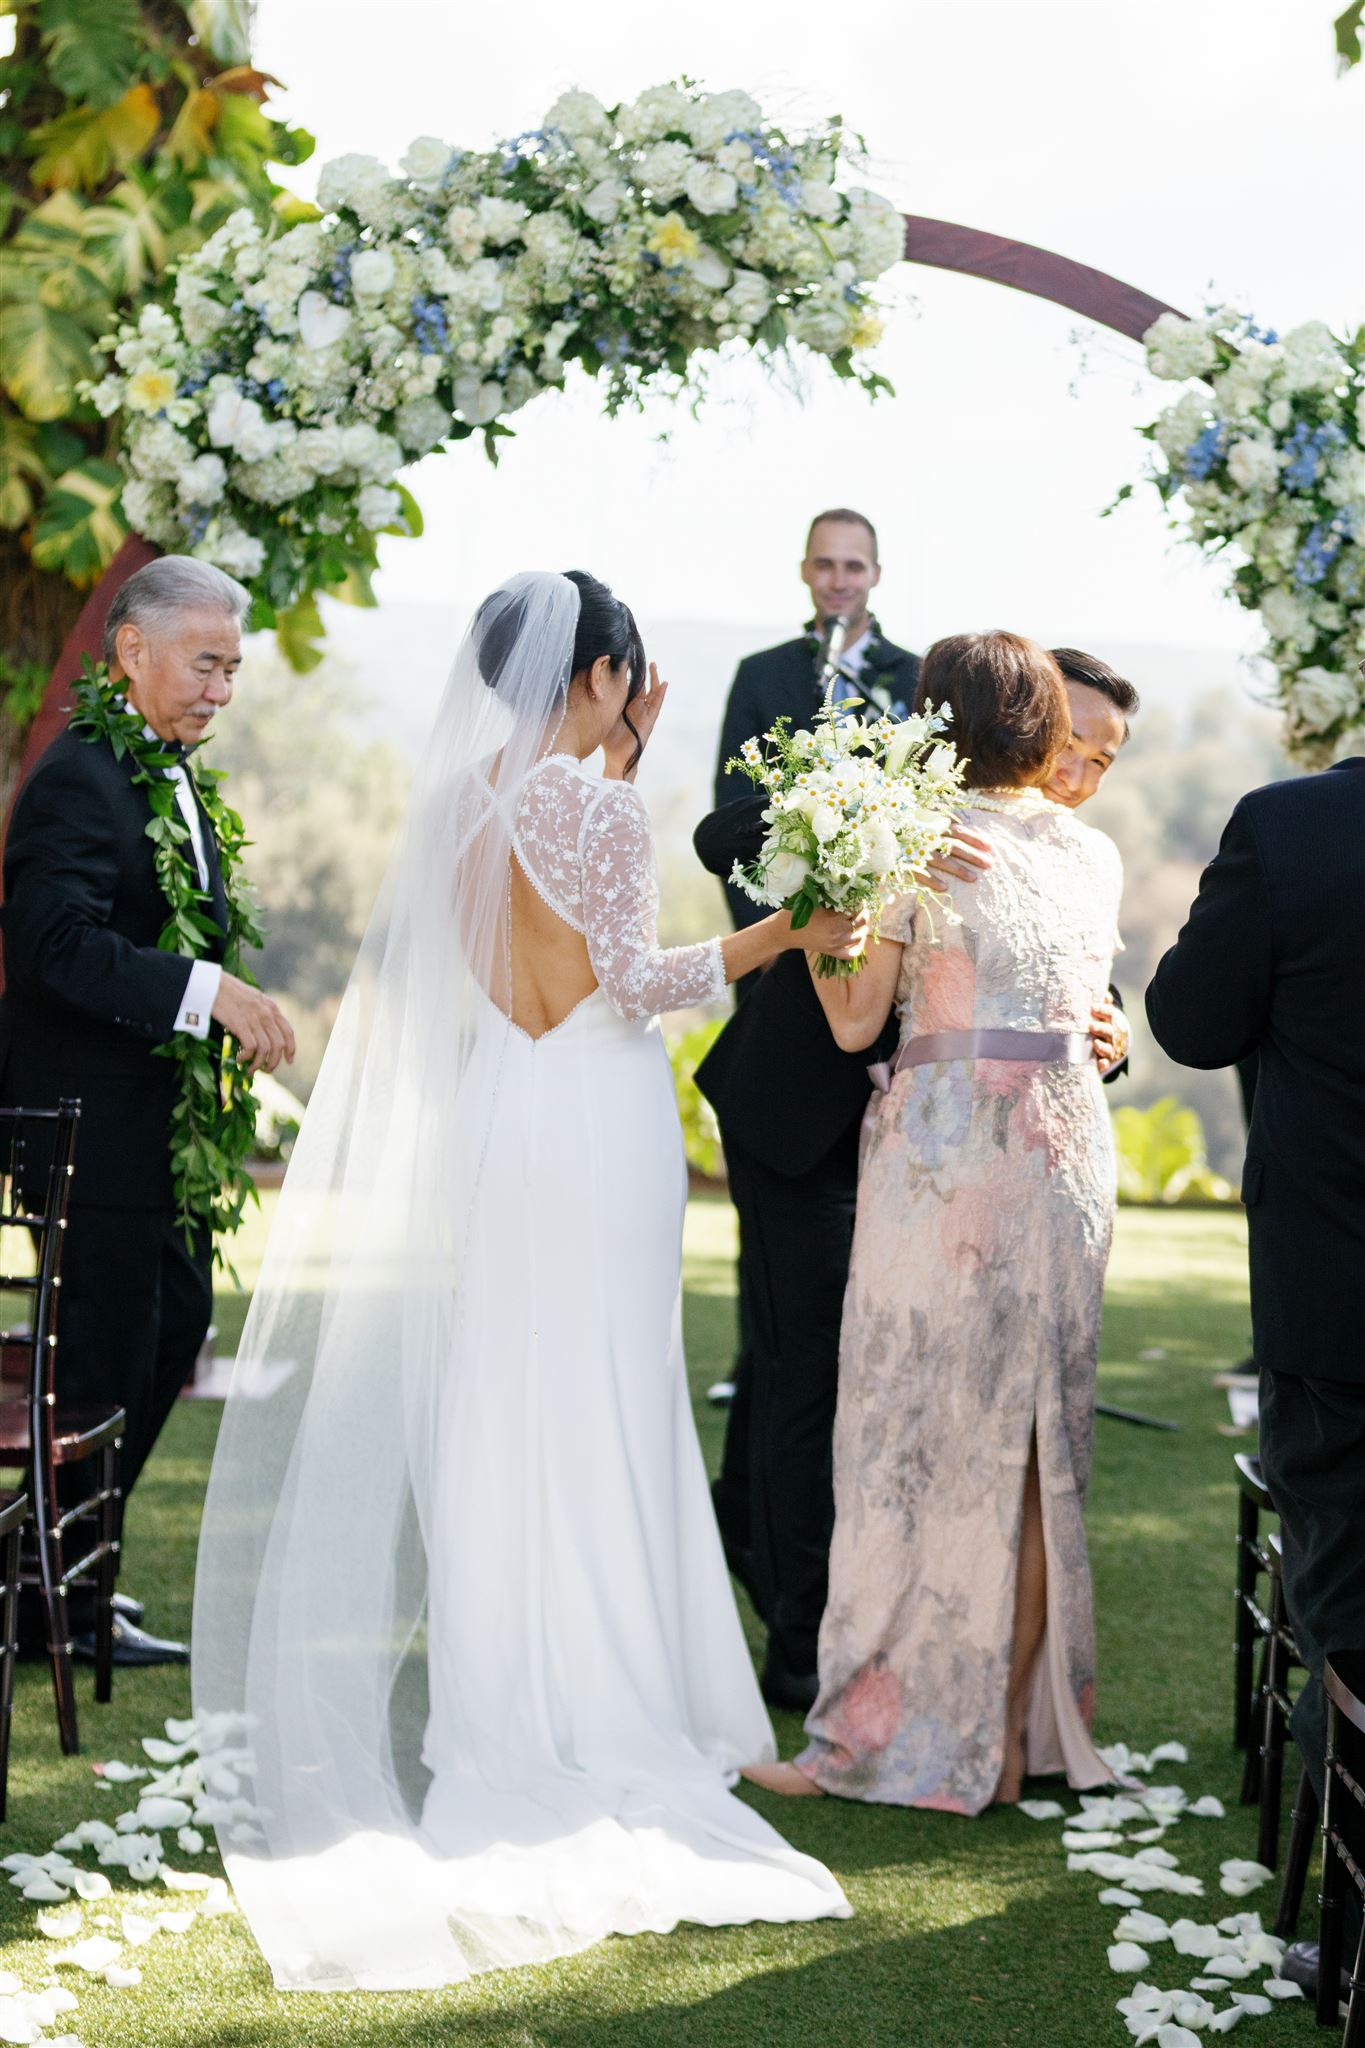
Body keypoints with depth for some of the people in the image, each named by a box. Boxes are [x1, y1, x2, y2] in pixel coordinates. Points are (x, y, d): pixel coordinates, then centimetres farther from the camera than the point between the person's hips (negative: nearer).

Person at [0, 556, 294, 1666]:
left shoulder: (172, 777, 15)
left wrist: (228, 1008, 9)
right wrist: (209, 990, -32)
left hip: (162, 1120, 10)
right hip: (96, 1118, -10)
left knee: (178, 1322, 17)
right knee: (107, 1350, -2)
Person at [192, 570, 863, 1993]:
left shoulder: (460, 794, 6)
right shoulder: (595, 803, -14)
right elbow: (636, 977, -16)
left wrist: (620, 762, 19)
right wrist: (789, 932, -13)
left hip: (495, 1114, 7)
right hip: (598, 1123, -7)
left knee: (494, 1405, 12)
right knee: (593, 1411, 0)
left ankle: (495, 1696, 20)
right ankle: (592, 1706, 7)